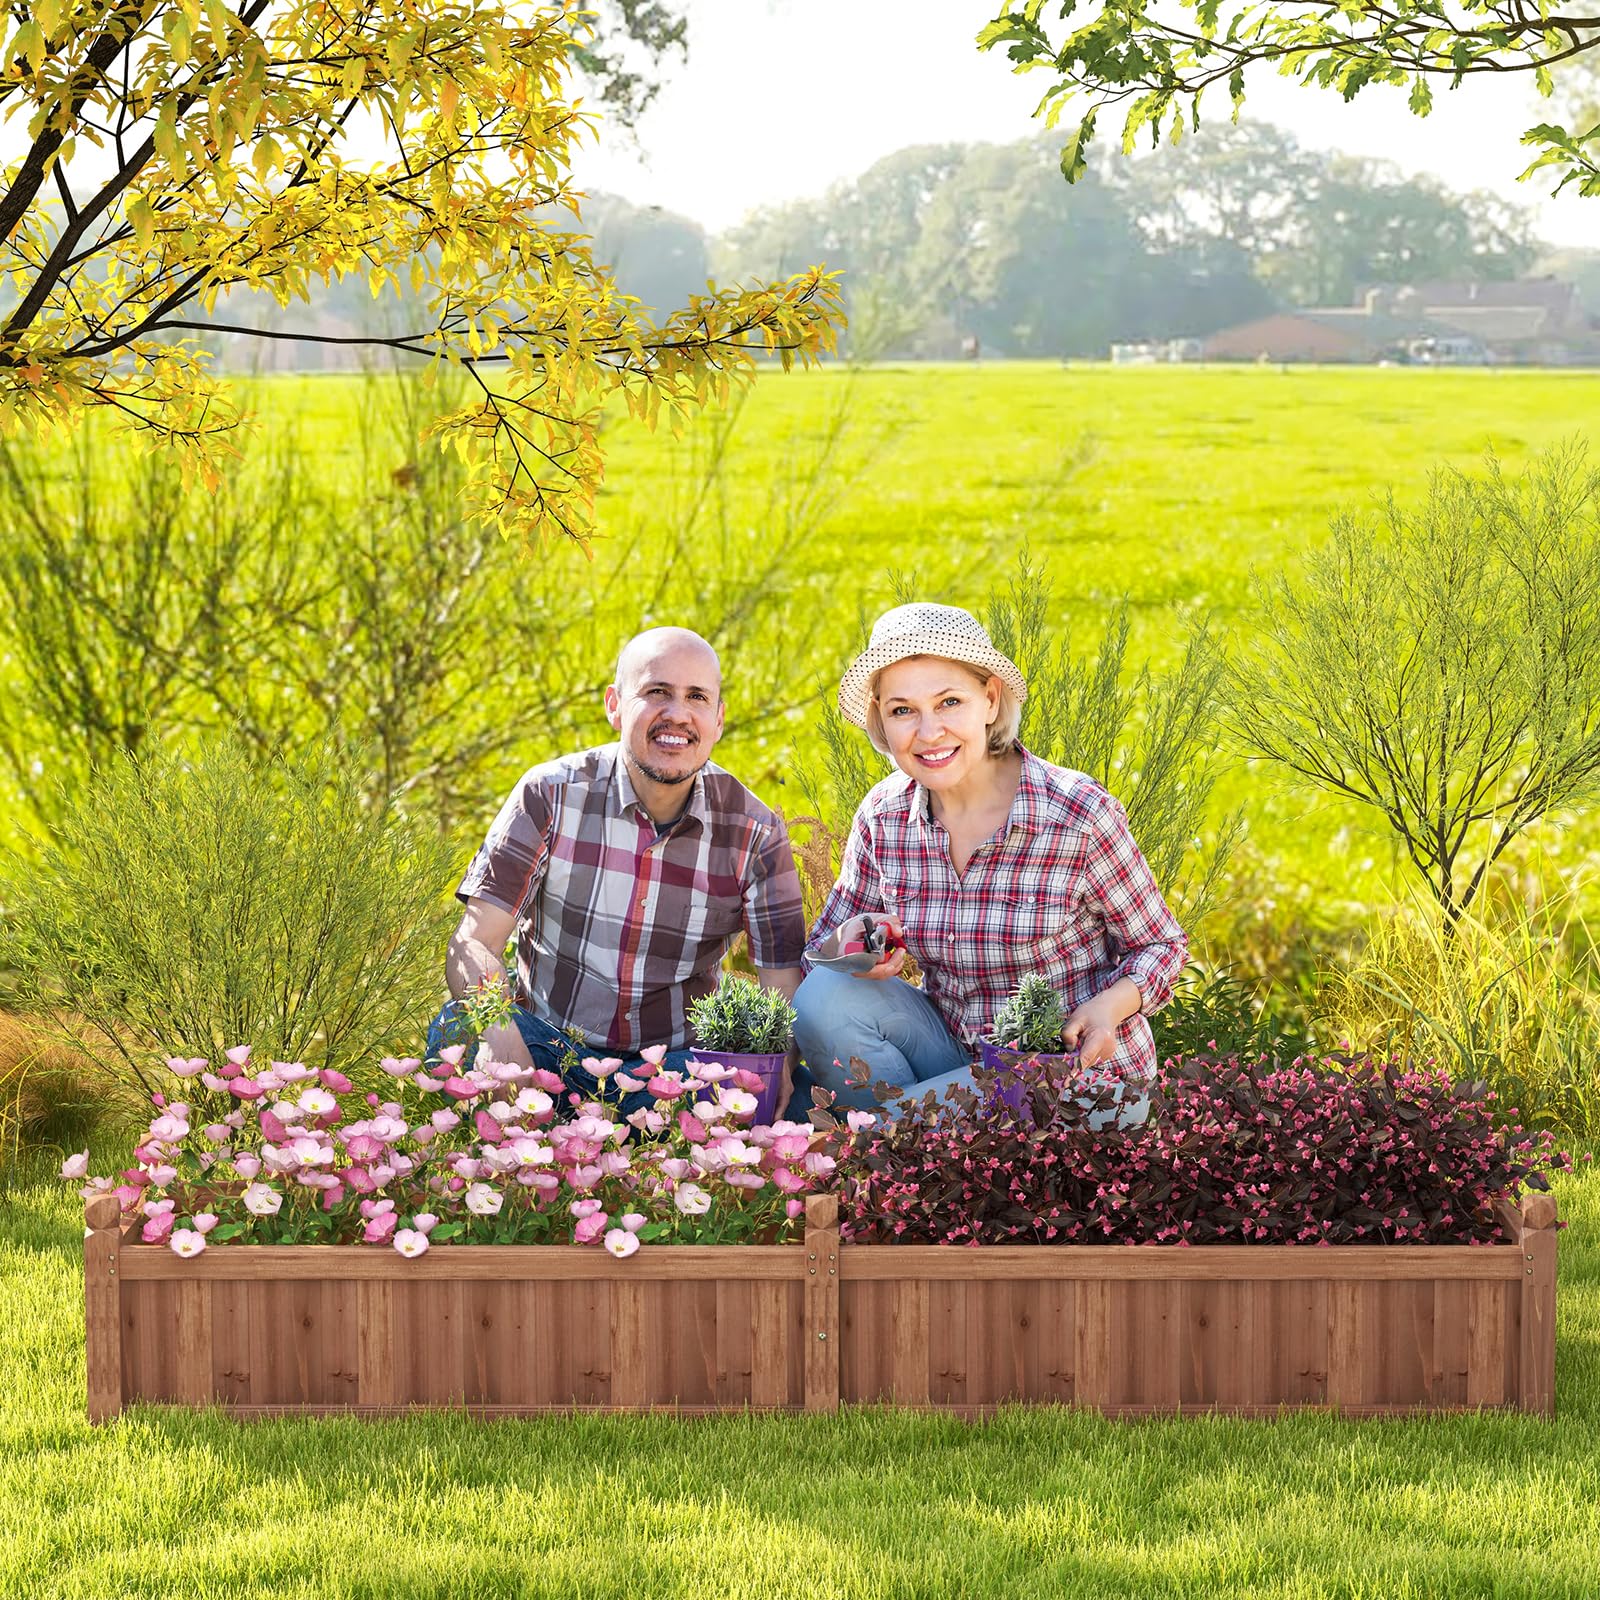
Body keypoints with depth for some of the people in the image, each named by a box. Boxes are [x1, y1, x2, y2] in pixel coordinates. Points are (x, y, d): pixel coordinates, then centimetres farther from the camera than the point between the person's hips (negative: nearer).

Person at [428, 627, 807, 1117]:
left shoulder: (756, 834, -3)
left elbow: (784, 991, -4)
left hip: (672, 1060, 0)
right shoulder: (551, 795, -6)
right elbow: (473, 943, -11)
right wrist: (501, 1037, -35)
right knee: (457, 1030, -32)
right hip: (547, 1043, 0)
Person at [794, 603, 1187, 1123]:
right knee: (825, 999, -20)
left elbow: (1161, 944, -4)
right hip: (954, 1050, 5)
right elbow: (819, 950, 6)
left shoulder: (1079, 817, -18)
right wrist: (849, 944, -19)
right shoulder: (884, 817, -5)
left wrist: (1108, 1007, -26)